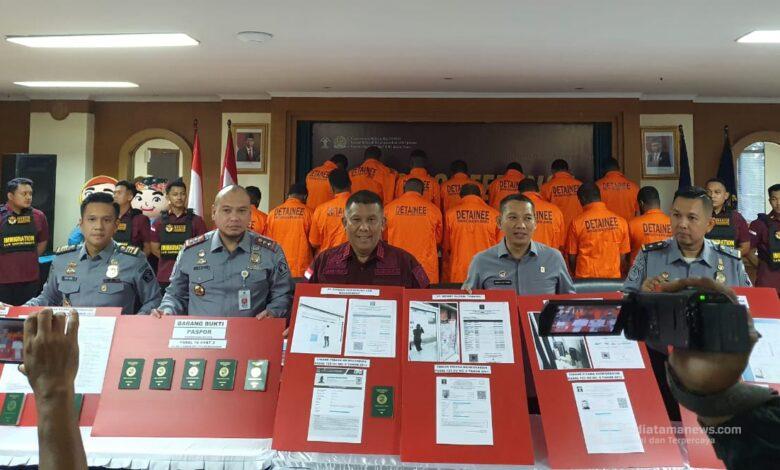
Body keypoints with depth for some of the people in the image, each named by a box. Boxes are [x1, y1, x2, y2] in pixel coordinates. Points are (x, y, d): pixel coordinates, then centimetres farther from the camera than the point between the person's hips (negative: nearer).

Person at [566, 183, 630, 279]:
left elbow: (572, 258, -2)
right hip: (613, 279, 2)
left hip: (585, 278, -2)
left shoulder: (577, 222, -8)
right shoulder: (620, 221, -1)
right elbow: (623, 256, 4)